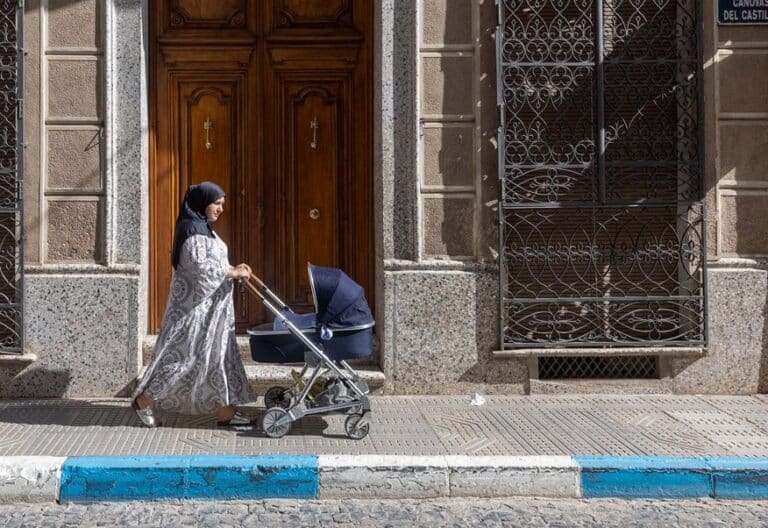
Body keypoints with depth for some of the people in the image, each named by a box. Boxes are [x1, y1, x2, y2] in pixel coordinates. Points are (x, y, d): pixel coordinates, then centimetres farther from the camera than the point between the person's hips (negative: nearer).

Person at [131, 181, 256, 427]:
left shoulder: (203, 227, 15)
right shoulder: (192, 228, -15)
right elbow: (199, 266, -23)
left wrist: (233, 269, 4)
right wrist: (233, 273, -18)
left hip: (211, 304, 10)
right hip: (195, 303, -10)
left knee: (218, 353, 8)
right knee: (184, 354, -6)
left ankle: (225, 410, 11)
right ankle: (144, 400, 5)